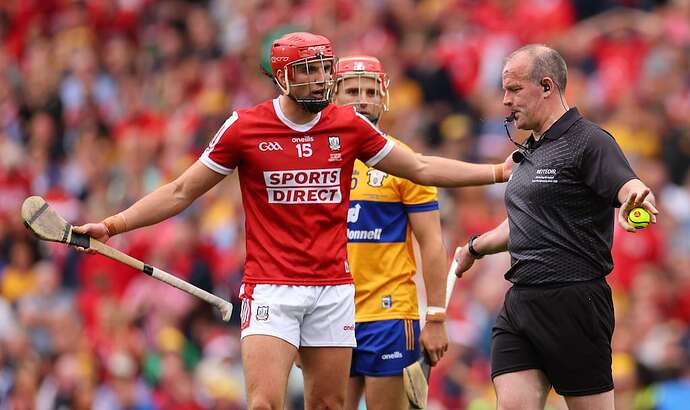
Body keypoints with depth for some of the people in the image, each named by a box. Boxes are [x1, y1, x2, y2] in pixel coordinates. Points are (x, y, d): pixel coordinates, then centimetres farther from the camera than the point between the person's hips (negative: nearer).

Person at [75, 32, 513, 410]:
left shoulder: (350, 125, 5)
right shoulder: (244, 127, -2)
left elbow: (421, 167, 16)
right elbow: (181, 192, 5)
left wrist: (500, 171, 13)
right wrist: (111, 225, -3)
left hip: (334, 289, 3)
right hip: (270, 288, -3)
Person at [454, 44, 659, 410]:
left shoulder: (589, 141, -8)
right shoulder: (529, 152, 20)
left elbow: (629, 187, -24)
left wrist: (636, 202, -47)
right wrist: (476, 247, 48)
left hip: (572, 304, -8)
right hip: (520, 304, 8)